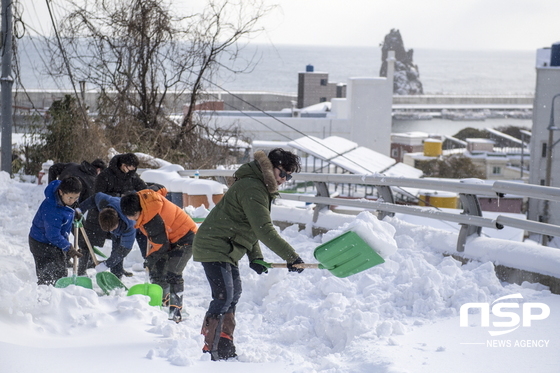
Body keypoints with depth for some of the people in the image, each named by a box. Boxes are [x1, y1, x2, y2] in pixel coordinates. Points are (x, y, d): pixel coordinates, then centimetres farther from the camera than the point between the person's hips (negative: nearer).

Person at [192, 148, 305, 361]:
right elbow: (264, 230, -27)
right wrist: (291, 257, -27)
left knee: (234, 292, 17)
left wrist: (255, 257, 9)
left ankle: (225, 345, 26)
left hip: (227, 250, 11)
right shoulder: (252, 188, -21)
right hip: (214, 247, -11)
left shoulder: (262, 188, 15)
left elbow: (251, 228, 19)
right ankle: (210, 349, -15)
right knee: (224, 296, -16)